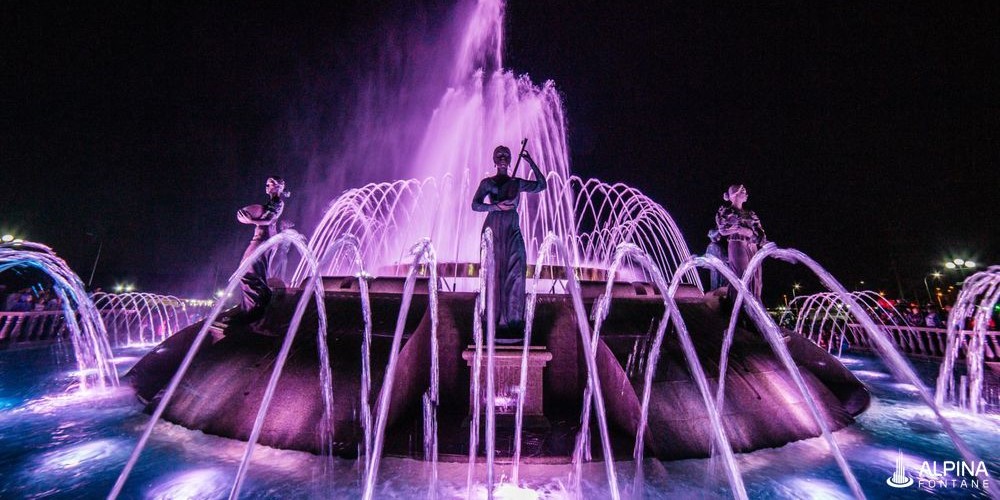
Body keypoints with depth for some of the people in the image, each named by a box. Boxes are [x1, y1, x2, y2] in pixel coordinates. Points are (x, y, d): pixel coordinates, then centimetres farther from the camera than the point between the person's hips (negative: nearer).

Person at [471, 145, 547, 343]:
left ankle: (512, 322, 2)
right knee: (495, 273, -5)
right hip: (493, 230, -3)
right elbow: (475, 205, -4)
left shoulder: (517, 183, 15)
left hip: (513, 231, 3)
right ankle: (494, 321, 0)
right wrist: (497, 206, -18)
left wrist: (531, 162, 12)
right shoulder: (487, 183, 6)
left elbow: (542, 184, 16)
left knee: (515, 274, -4)